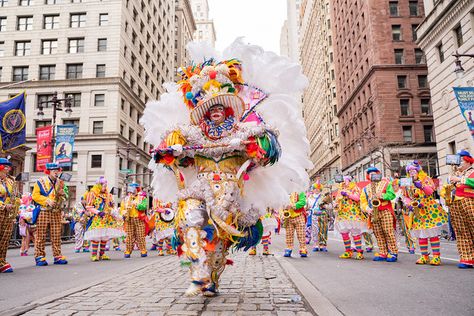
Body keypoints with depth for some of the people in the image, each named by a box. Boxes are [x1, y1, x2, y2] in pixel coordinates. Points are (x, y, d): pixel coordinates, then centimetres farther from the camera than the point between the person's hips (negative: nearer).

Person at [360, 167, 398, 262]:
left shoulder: (385, 183, 8)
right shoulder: (366, 188, 17)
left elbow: (391, 195, -5)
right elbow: (363, 202, 10)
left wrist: (381, 195, -18)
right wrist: (367, 209, -8)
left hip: (385, 211, -4)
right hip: (373, 213, 4)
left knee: (388, 232, -10)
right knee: (378, 234, 4)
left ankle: (393, 253, -4)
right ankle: (383, 254, 10)